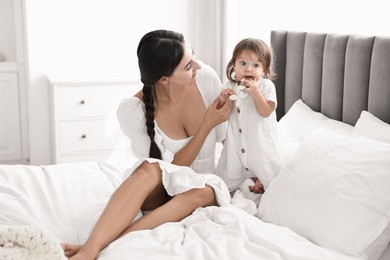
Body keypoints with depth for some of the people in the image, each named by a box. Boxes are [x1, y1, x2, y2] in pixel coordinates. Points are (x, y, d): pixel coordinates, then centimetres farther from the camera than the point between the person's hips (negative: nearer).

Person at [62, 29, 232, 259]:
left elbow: (226, 136, 1)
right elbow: (173, 166, -16)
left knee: (204, 191, -34)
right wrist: (207, 125, -23)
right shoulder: (133, 110, -22)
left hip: (201, 187, 2)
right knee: (150, 169, -35)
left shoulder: (206, 77, -15)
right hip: (158, 192, -2)